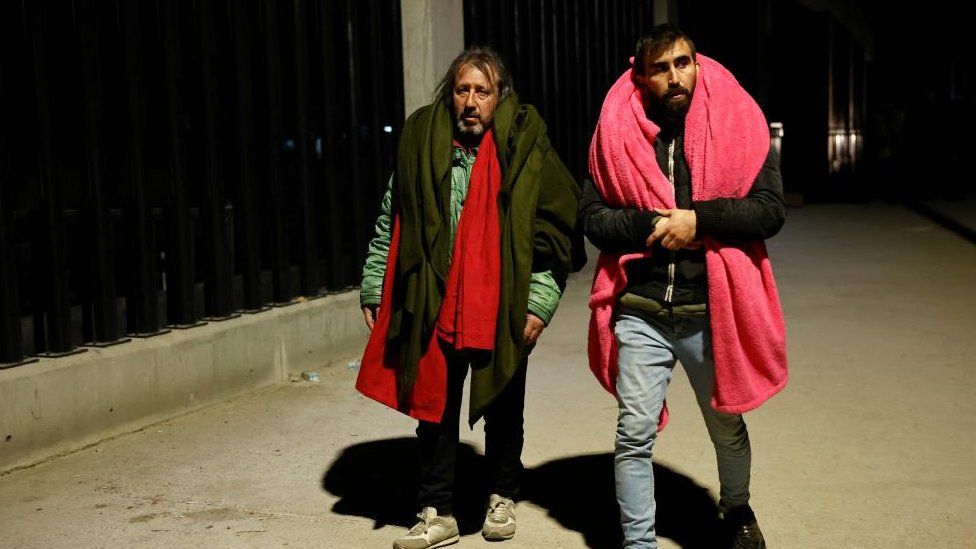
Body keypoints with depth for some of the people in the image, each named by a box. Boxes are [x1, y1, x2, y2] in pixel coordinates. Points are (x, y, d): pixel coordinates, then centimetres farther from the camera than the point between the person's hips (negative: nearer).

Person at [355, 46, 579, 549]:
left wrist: (540, 300, -7)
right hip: (434, 307, 2)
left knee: (503, 408, 13)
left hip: (503, 309, -1)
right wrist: (373, 289, 8)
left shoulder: (524, 148, -3)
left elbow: (554, 226, -2)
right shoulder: (420, 144, 3)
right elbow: (390, 225, 9)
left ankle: (502, 497, 35)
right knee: (434, 409, 7)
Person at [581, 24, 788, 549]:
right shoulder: (617, 132, 0)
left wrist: (698, 219, -19)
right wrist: (649, 225, -16)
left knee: (727, 427, 19)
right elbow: (591, 215, 1)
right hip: (641, 313, 0)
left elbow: (771, 208, -6)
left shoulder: (737, 125, -2)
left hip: (713, 311, 1)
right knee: (634, 436, 0)